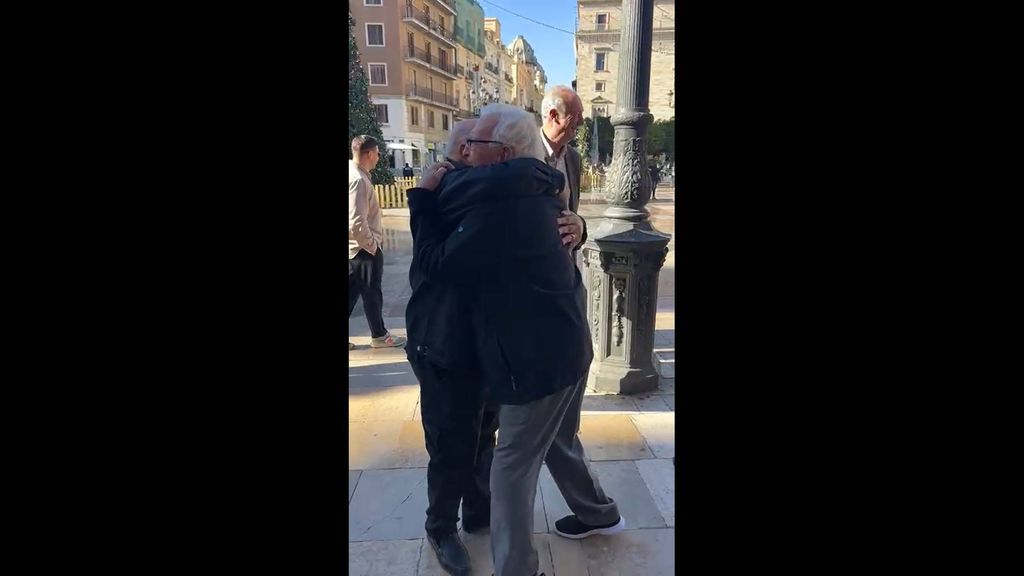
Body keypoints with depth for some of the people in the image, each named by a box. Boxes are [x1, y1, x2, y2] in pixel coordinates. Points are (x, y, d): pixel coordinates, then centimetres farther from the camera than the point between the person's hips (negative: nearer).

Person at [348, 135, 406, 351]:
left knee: (352, 291, 14)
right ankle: (379, 336, 22)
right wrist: (372, 245, -16)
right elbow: (357, 222, -28)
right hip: (365, 248, -9)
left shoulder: (355, 175, 7)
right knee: (372, 292, 6)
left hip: (356, 248, 9)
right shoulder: (358, 180, -23)